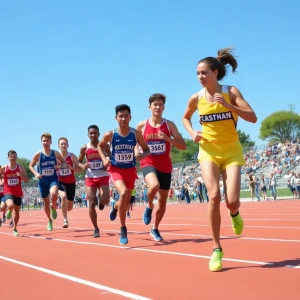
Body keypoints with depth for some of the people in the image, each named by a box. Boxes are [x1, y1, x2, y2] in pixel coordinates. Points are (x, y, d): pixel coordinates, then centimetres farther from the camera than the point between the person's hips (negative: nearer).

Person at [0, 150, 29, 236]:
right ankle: (9, 212, 9)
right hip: (8, 192, -2)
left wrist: (21, 175, -22)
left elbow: (27, 180, -5)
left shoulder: (21, 168, -4)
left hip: (18, 193, 2)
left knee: (17, 211, 9)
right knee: (10, 206, -30)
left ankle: (14, 229, 28)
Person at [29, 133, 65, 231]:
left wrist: (60, 166, -9)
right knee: (46, 202, 11)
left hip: (53, 179, -1)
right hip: (43, 180, 1)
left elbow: (63, 162, 12)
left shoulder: (55, 153, -2)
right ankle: (50, 220, 34)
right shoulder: (38, 154, -5)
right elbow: (31, 165, 4)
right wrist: (36, 173, -13)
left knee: (53, 194, -33)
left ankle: (53, 207, 1)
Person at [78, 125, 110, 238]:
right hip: (90, 178, 0)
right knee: (91, 204, -4)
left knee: (106, 201, -15)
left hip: (103, 176, 0)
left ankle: (101, 200, 26)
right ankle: (96, 229, 9)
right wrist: (83, 166, -14)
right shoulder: (84, 148, -1)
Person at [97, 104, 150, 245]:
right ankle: (123, 229, -14)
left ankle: (115, 206, 52)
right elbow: (100, 146, 9)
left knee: (126, 202, 11)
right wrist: (104, 159, -7)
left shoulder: (136, 134, -11)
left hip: (130, 169, 2)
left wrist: (142, 155, -22)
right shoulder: (110, 134, -11)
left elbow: (147, 149, 0)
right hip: (116, 169, -2)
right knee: (123, 193, -29)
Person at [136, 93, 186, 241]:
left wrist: (167, 138, -20)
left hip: (165, 166, 2)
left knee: (162, 200, 9)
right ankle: (149, 206, -2)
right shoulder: (142, 125, 0)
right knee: (154, 185, -35)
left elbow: (183, 146, -5)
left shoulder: (169, 125, 0)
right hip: (148, 163, -2)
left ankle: (155, 229, 31)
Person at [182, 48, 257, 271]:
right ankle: (217, 249, -6)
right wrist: (192, 133, -2)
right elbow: (185, 118, 18)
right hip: (208, 151, 1)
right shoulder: (196, 98, -2)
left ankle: (234, 214, 30)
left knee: (232, 201, -12)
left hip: (231, 151, -1)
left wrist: (227, 105, -28)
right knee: (214, 195, -19)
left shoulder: (231, 92, -9)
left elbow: (253, 117, -17)